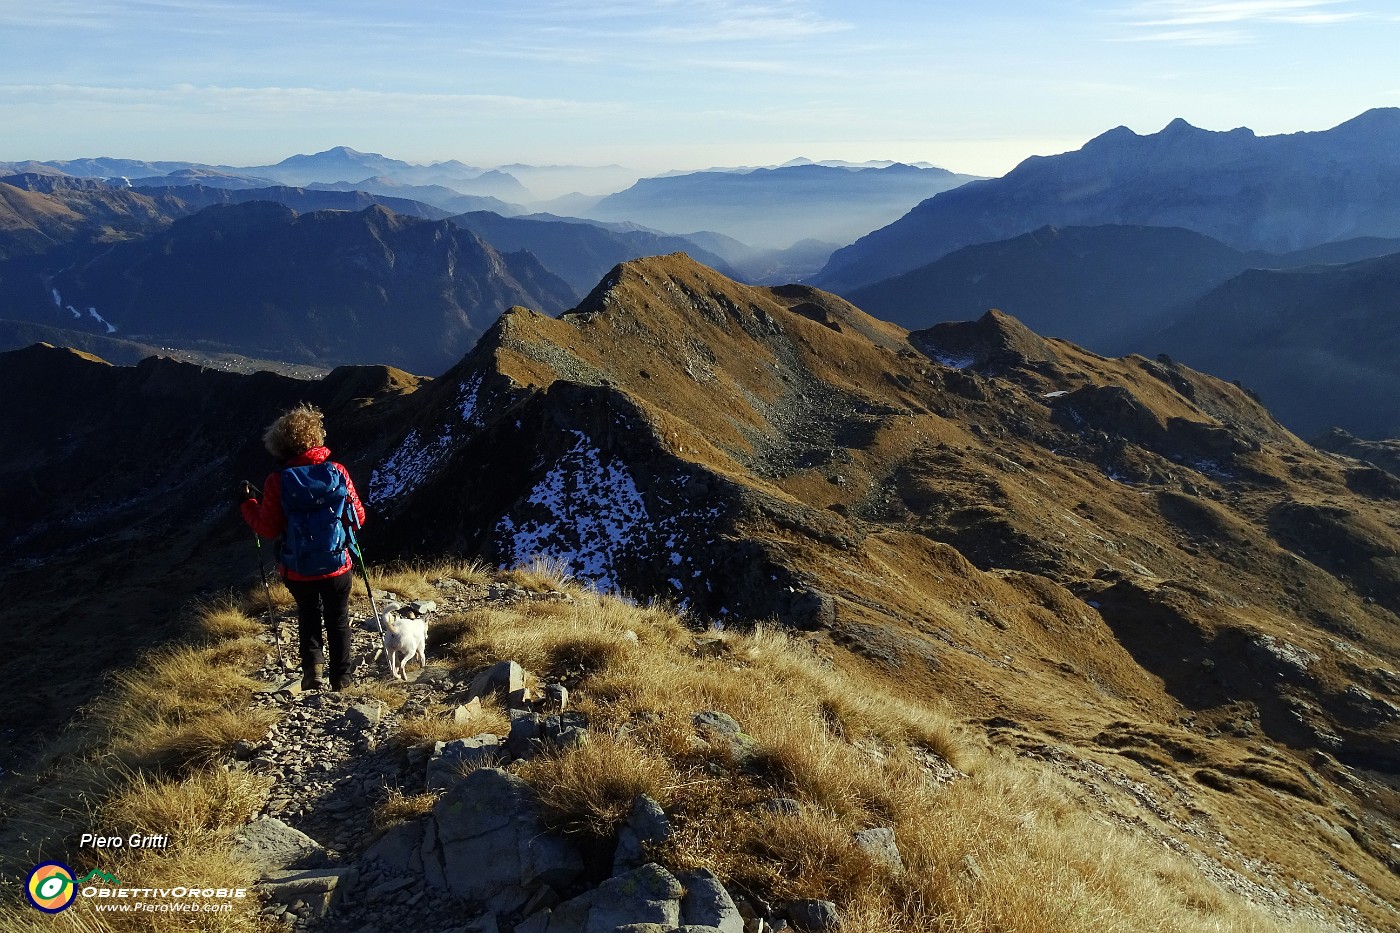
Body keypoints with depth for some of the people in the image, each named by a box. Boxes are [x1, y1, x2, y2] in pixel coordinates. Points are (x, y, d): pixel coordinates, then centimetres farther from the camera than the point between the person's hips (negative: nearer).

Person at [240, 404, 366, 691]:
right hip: (337, 567, 0)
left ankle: (313, 669, 11)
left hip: (297, 570, 0)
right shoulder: (337, 472, -11)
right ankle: (341, 678, 24)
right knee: (338, 619, 19)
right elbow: (358, 517, -4)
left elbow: (268, 528, -9)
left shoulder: (278, 480, -14)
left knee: (308, 616, 26)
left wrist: (248, 503, 7)